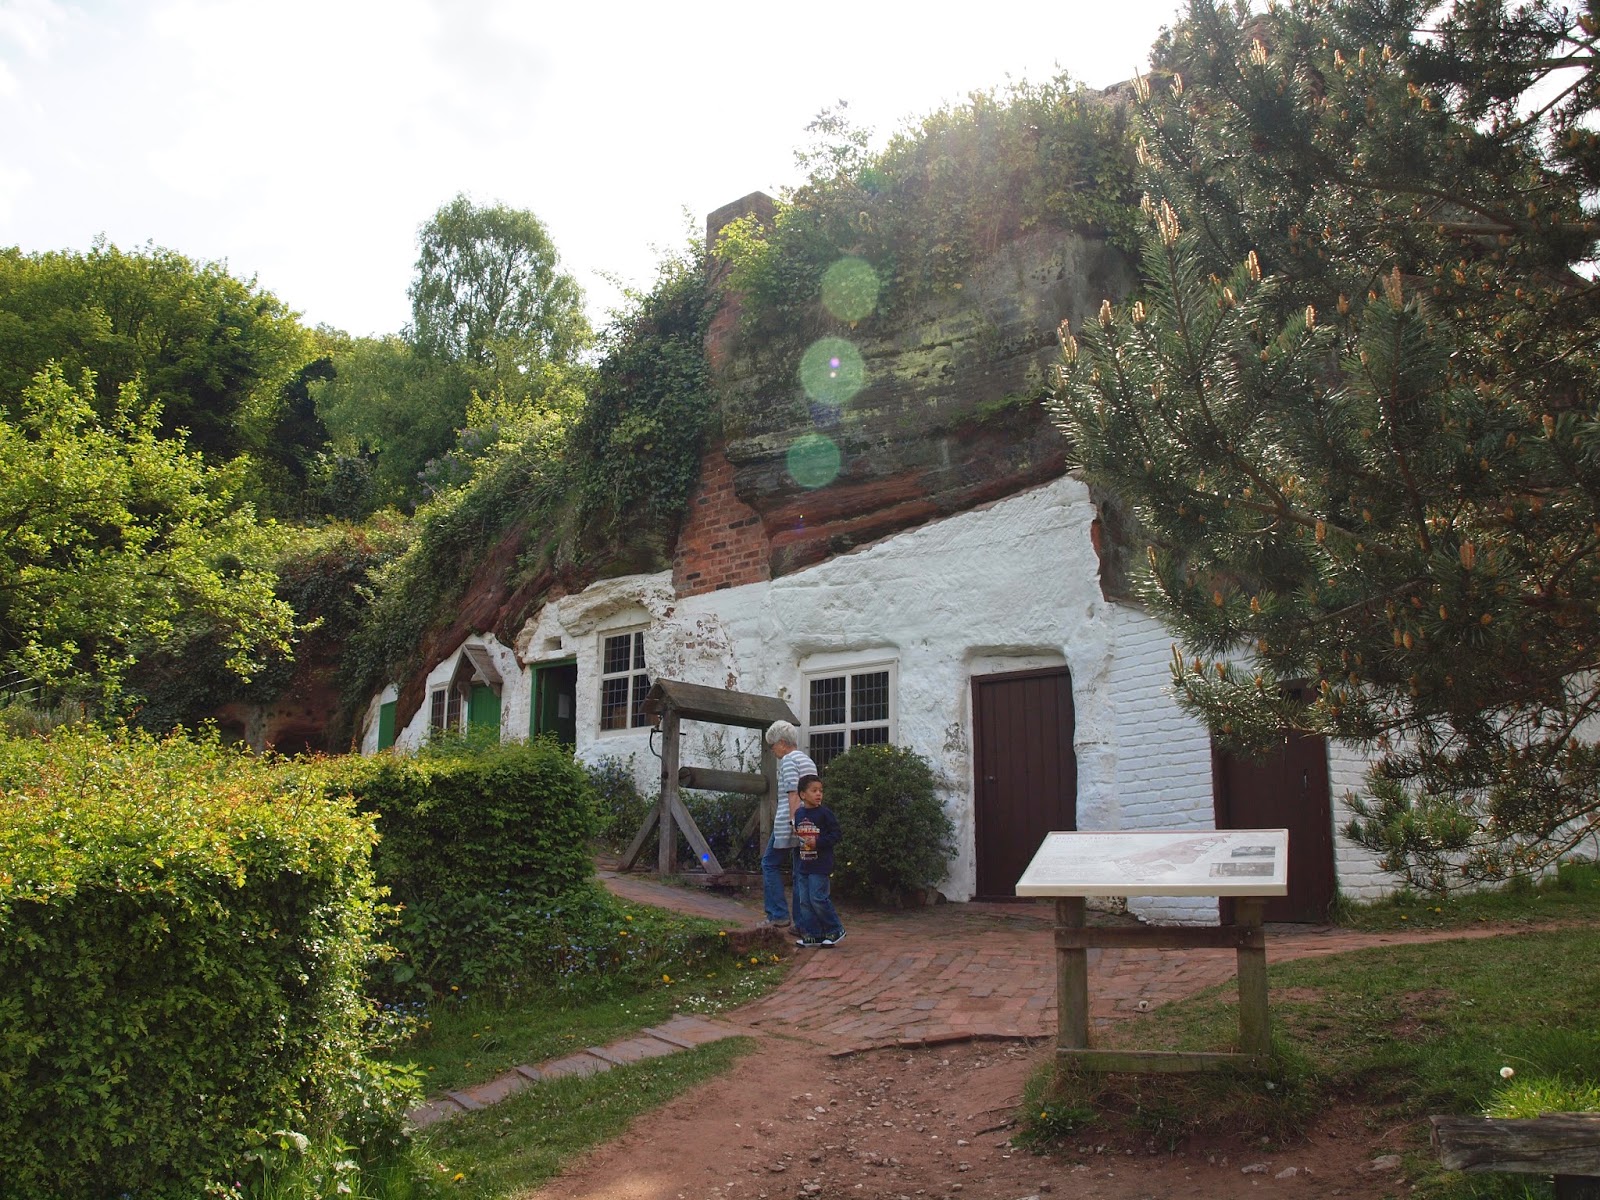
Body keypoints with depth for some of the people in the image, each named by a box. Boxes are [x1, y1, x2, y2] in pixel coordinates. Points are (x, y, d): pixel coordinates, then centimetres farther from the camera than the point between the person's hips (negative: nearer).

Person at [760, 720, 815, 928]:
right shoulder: (808, 760, 19)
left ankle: (778, 916, 0)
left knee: (770, 864, 3)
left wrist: (793, 820, -23)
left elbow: (793, 792, -18)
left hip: (789, 823, -8)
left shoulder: (788, 760, -7)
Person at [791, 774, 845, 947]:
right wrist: (797, 839, 3)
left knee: (818, 899, -8)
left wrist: (818, 842, -19)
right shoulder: (799, 814, 8)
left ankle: (835, 931, 9)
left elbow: (836, 833, -11)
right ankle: (813, 934, 17)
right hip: (803, 864, 6)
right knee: (804, 901, 7)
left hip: (821, 865, -6)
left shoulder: (824, 812, -9)